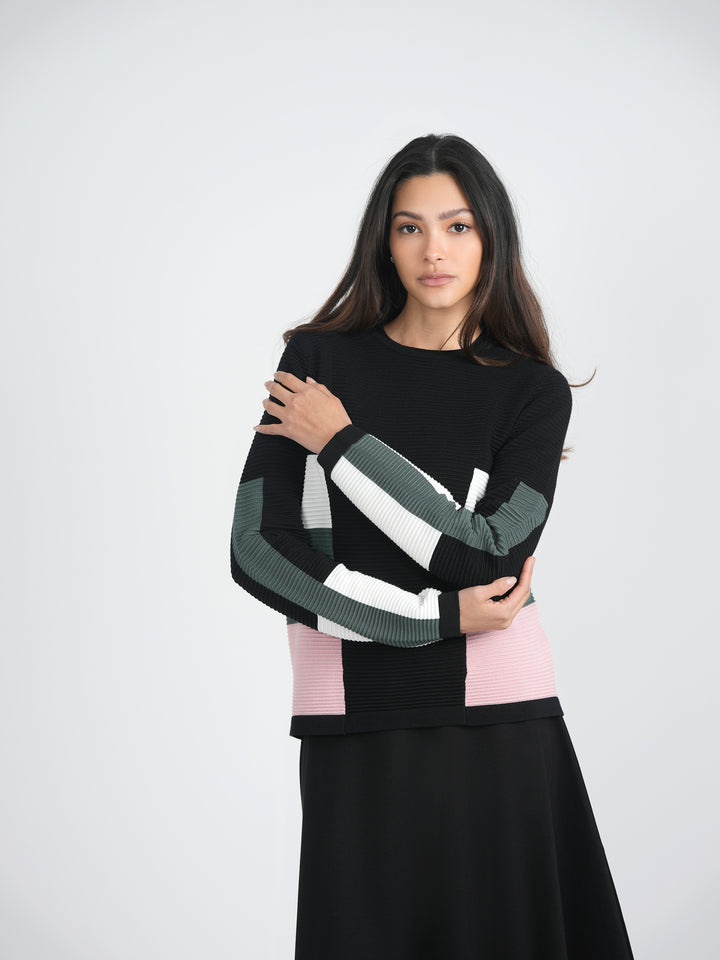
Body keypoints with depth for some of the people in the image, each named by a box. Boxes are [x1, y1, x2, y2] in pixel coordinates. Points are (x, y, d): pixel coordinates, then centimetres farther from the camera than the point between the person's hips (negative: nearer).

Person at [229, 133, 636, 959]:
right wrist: (437, 617, -10)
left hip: (495, 722, 0)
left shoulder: (533, 390, 2)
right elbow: (257, 550, -5)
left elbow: (487, 558, -13)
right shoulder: (319, 360, 3)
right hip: (353, 718, 0)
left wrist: (340, 442, -9)